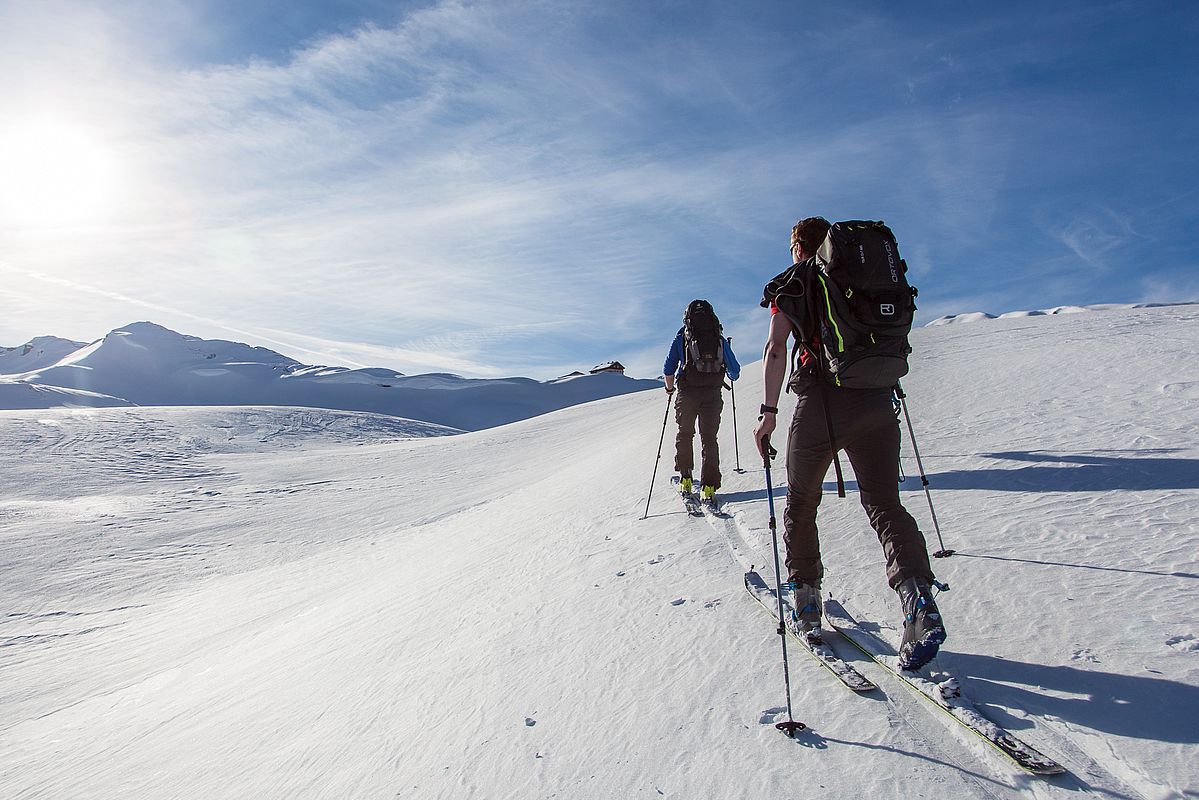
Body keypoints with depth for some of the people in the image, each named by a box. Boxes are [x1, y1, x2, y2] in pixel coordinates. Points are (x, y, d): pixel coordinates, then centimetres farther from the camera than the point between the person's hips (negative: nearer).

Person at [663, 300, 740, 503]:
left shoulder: (682, 337, 6)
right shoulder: (720, 338, 11)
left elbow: (668, 368, 3)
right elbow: (734, 371, 15)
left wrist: (670, 387, 20)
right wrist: (731, 377, 38)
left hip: (688, 393, -1)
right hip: (713, 394, 1)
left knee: (685, 434, 18)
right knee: (709, 438, 6)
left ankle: (685, 480, 15)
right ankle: (708, 486, -3)